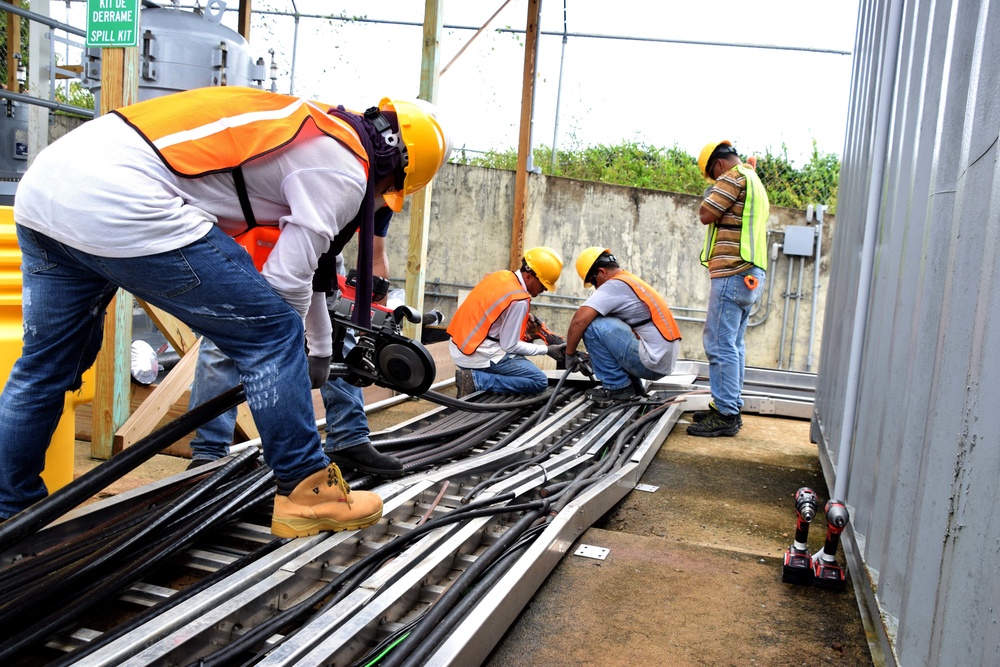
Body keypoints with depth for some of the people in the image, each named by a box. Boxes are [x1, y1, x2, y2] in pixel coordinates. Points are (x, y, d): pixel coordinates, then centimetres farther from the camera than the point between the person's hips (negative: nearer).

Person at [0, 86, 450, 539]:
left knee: (45, 365, 22)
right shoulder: (346, 168, 0)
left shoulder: (304, 123, 26)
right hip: (122, 204, -10)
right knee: (270, 335, 2)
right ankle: (307, 495, 11)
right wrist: (301, 352, 18)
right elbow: (287, 277, -2)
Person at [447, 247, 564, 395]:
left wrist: (523, 318, 10)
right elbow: (510, 346, -13)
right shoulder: (518, 299, -19)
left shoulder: (499, 276, 6)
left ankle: (475, 374, 9)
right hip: (480, 356, -9)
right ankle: (477, 380, -11)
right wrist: (547, 350, -3)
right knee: (540, 382, -7)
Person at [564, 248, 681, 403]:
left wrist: (570, 354, -6)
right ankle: (634, 386, 18)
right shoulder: (632, 282, 19)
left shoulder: (615, 285, -11)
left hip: (652, 361, -10)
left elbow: (579, 320, -20)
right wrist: (594, 356, 27)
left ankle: (617, 387, -5)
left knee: (593, 326, -15)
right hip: (664, 361, 10)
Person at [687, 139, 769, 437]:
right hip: (750, 275, 11)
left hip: (733, 274, -11)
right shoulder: (755, 183, 25)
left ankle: (725, 415, -10)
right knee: (733, 344, 13)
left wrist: (712, 192, 6)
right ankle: (731, 407, 18)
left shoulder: (735, 176, -6)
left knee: (720, 344, -10)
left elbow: (706, 215, -9)